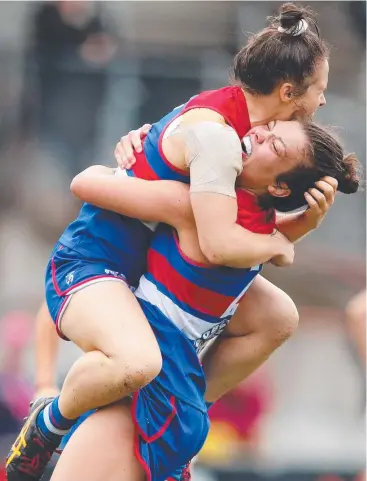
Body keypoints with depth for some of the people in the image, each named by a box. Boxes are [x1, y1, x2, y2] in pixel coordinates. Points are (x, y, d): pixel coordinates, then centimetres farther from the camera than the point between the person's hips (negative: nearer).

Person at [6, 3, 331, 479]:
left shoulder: (239, 115, 4)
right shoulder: (214, 131, -26)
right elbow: (219, 244, -32)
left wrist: (307, 219, -6)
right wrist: (277, 245, -14)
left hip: (154, 267, 10)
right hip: (93, 262, -10)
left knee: (280, 315, 10)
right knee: (137, 361, -39)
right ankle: (48, 426, -10)